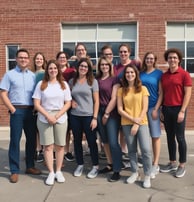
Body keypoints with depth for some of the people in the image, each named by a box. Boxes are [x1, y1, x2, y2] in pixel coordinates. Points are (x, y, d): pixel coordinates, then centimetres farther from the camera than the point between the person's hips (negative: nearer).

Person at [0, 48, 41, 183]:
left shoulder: (33, 75, 10)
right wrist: (12, 109, -9)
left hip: (31, 110, 4)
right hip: (17, 110, -3)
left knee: (32, 139, 9)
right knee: (15, 140, -1)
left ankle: (30, 166, 23)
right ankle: (14, 171, 6)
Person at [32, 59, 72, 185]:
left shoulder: (64, 84, 7)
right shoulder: (41, 84, 3)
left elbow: (68, 103, 3)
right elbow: (36, 104, -1)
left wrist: (56, 116, -9)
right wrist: (48, 116, -12)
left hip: (61, 118, 1)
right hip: (44, 118, -1)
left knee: (60, 146, 3)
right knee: (48, 146, -1)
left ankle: (59, 171, 15)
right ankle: (51, 173, 7)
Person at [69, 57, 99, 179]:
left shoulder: (93, 81, -2)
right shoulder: (72, 81, 6)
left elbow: (96, 101, -3)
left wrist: (95, 118, -10)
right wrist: (71, 101, -3)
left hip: (88, 116, -3)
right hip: (75, 116, 3)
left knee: (92, 141, 3)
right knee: (77, 141, 10)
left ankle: (95, 166, 16)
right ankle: (80, 165, 25)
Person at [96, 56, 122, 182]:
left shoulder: (114, 79, -3)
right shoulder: (96, 79, 10)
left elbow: (114, 99, -8)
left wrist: (107, 114, -9)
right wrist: (101, 114, 1)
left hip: (112, 113, -5)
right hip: (99, 112, 5)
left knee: (113, 142, -8)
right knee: (105, 141, 12)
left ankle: (117, 171, -1)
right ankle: (110, 165, 27)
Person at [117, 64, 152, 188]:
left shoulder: (143, 89, 3)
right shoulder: (121, 90, 5)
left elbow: (145, 108, -3)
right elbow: (120, 109, -1)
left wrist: (137, 124, -10)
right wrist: (133, 119, -12)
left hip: (142, 123, -1)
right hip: (127, 124, 2)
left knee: (146, 149, -10)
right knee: (132, 150, 8)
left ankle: (147, 176, 2)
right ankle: (135, 173, 23)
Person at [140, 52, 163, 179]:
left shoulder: (159, 73, -1)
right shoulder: (140, 73, 9)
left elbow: (161, 93, -4)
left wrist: (156, 109, -11)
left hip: (153, 107, -3)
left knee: (155, 136, -2)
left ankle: (155, 165, 0)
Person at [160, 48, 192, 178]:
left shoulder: (184, 74, -6)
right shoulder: (164, 76, 9)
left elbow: (188, 94, -9)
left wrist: (182, 111, -14)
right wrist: (161, 109, 8)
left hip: (178, 109, -5)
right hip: (166, 109, 5)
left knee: (180, 137, 1)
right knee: (170, 137, 11)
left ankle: (182, 165, 13)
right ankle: (172, 163, 23)